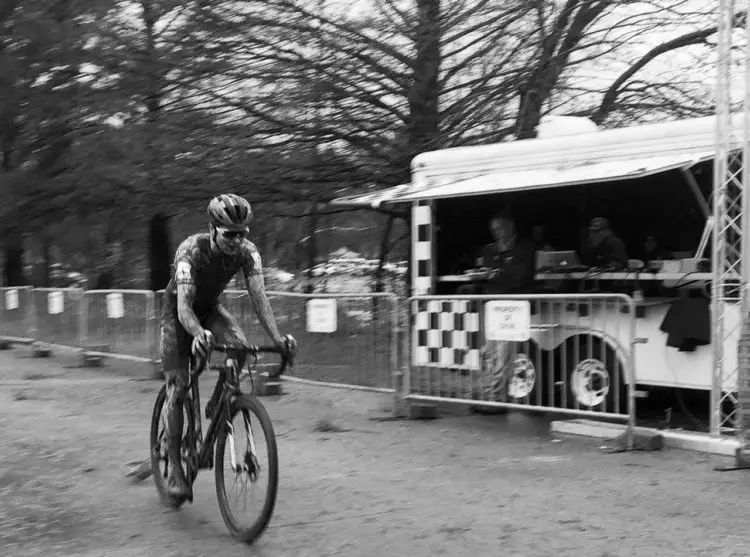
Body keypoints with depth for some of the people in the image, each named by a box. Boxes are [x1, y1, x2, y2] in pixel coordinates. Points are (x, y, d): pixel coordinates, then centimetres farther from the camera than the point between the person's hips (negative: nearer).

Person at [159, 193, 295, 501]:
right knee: (177, 387, -11)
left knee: (240, 346, -28)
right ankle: (175, 469, -2)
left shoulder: (247, 251, -22)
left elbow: (258, 296, -29)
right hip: (178, 311, -3)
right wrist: (198, 333, -65)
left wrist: (277, 338, -45)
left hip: (210, 307, 4)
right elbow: (184, 305, -43)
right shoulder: (191, 250, -34)